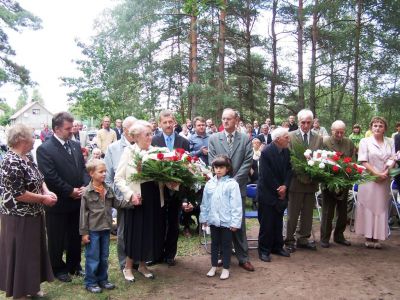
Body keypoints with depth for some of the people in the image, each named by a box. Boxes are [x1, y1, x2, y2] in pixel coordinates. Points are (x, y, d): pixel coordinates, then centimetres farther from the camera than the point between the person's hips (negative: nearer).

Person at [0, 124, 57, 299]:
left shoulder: (27, 157, 6)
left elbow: (39, 178, 15)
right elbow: (19, 194, -25)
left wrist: (47, 192, -4)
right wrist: (43, 198, -15)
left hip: (32, 214, 9)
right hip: (18, 217, -9)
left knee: (33, 251, 19)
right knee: (20, 254, 5)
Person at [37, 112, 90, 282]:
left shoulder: (76, 145, 6)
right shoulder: (45, 149, -14)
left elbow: (83, 169, 8)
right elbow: (50, 177, -19)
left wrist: (85, 187, -9)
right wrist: (71, 191, -16)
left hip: (77, 200, 6)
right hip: (58, 203, -6)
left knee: (75, 236, 18)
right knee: (57, 239, 11)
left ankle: (74, 265, 35)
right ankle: (58, 269, 29)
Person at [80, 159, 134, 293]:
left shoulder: (108, 190, 3)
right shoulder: (87, 192, -13)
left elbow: (117, 203, 12)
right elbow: (83, 213, -11)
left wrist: (131, 203, 0)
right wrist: (84, 232, -11)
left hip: (105, 229, 6)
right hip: (92, 230, -6)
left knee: (104, 257, 17)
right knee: (92, 258, 5)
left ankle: (102, 279, 31)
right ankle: (90, 282, 20)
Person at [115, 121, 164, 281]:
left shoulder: (155, 151, 2)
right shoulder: (129, 151, -6)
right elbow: (118, 178, -8)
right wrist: (130, 195, -19)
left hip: (153, 198, 4)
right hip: (137, 199, -4)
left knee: (151, 232, 12)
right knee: (135, 233, 6)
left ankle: (142, 265, 30)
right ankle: (128, 267, 26)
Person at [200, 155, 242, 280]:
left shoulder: (232, 184, -10)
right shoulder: (209, 184, 2)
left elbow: (236, 205, -11)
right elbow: (205, 203, 9)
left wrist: (235, 222, -13)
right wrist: (204, 218, 10)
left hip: (226, 221, -4)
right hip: (213, 220, 4)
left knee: (226, 244, 9)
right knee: (214, 243, 17)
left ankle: (226, 268, 22)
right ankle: (214, 266, 30)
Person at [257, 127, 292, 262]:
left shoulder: (286, 151, 4)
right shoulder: (266, 152, -17)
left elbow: (288, 170, 4)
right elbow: (266, 175, -18)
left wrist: (284, 186, -11)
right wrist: (277, 190, -13)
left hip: (281, 193, 6)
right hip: (267, 193, -6)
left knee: (278, 222, 14)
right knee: (266, 223, 1)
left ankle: (277, 247, 27)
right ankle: (264, 250, 12)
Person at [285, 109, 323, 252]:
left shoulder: (318, 139, 8)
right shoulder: (291, 136, -3)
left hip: (311, 181, 4)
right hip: (296, 180, -3)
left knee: (308, 213, 13)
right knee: (292, 214, 5)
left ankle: (303, 239, 26)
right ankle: (289, 240, 17)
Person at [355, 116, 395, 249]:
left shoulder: (390, 142, 10)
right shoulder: (365, 141, 0)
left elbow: (392, 159, 4)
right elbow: (363, 161, -6)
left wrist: (386, 172, -13)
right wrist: (376, 174, -14)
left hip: (384, 180, 3)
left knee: (381, 207, 5)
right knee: (368, 207, 0)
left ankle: (376, 237, 11)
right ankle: (368, 237, 7)